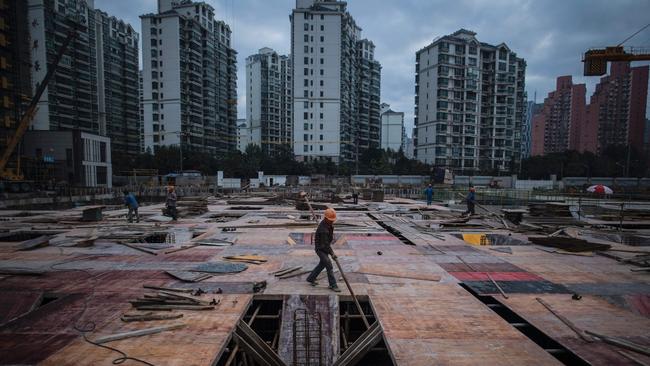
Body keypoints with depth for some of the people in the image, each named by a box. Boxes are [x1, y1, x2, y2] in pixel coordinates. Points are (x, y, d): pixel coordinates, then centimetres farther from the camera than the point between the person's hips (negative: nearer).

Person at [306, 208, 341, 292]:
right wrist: (332, 254, -30)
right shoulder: (323, 229, -33)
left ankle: (311, 278, 34)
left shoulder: (329, 223, -4)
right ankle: (333, 285, -1)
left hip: (325, 247, 10)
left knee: (322, 264, 19)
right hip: (320, 249, -10)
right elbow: (325, 244, -31)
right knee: (329, 265, -12)